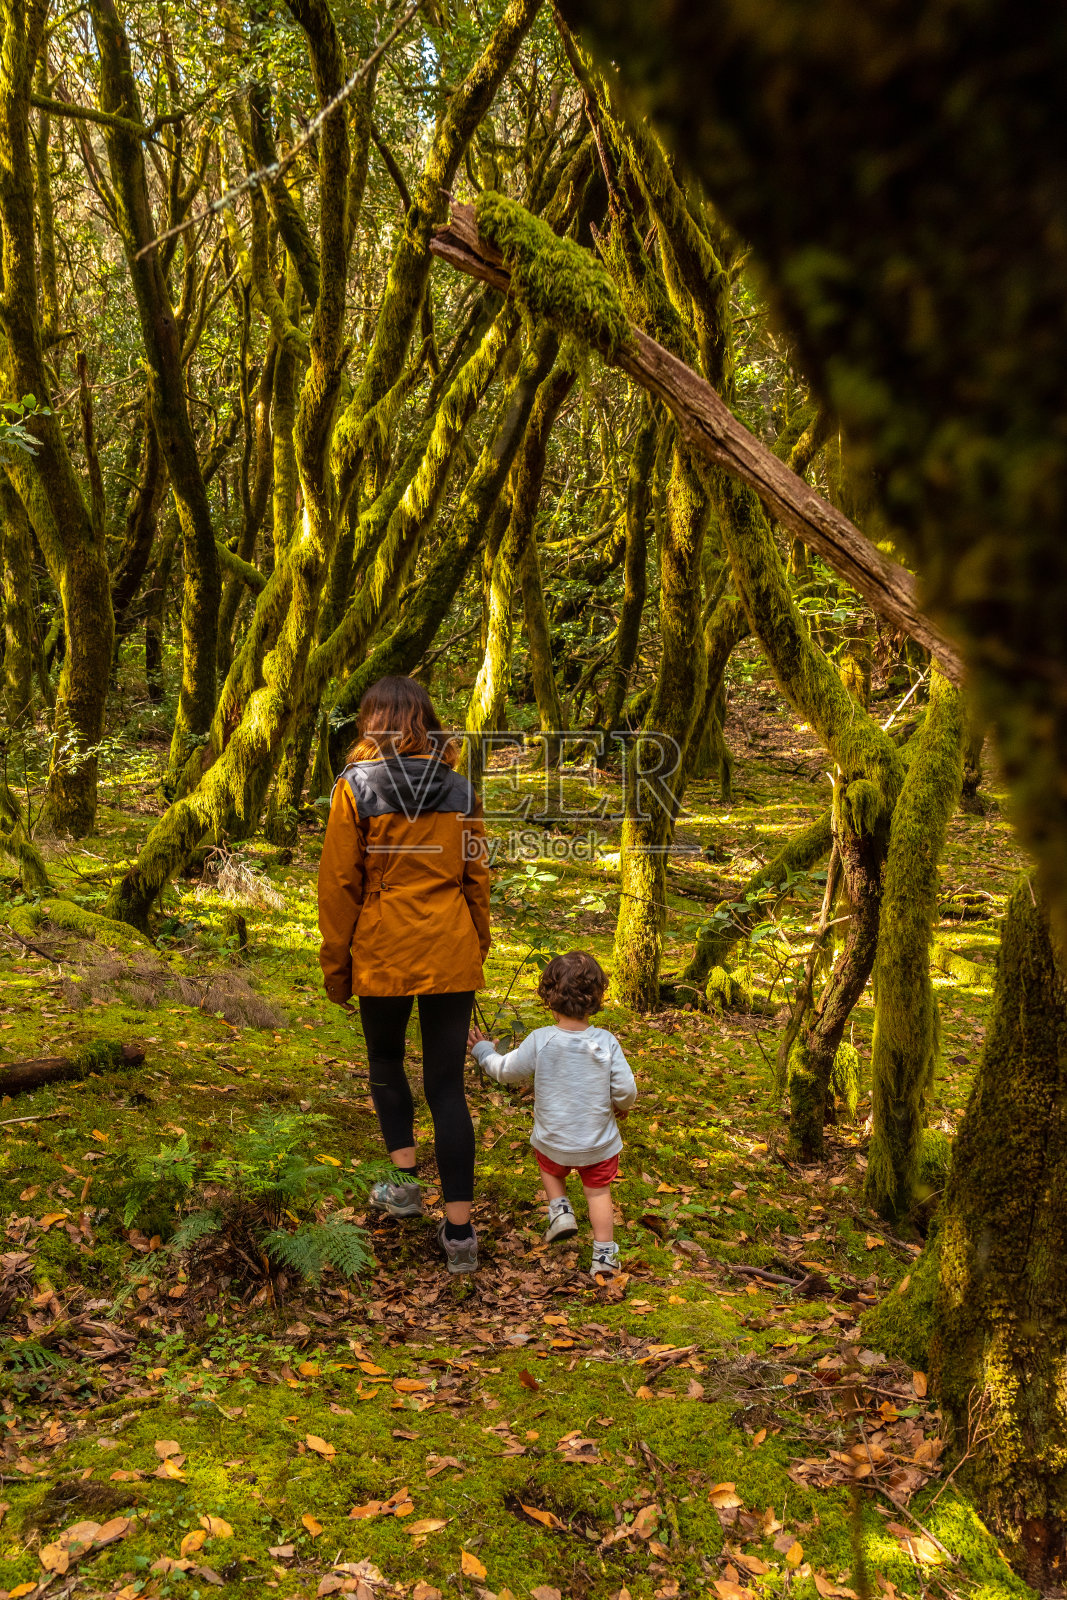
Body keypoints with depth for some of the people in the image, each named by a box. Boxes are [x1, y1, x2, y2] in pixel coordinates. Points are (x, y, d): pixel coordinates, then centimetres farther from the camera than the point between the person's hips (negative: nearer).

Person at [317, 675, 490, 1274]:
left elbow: (339, 883, -4)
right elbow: (478, 876, 8)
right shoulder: (461, 788, 4)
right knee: (447, 1084, 5)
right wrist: (479, 946, 19)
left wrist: (335, 965, 4)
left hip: (384, 954, -2)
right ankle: (460, 1228, 3)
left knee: (386, 1062, 23)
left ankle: (405, 1181, 22)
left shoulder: (357, 787, -5)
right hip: (452, 956, 2)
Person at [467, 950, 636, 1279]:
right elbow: (625, 1090, -13)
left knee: (550, 1169, 32)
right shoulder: (606, 1042, -17)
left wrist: (483, 1051, 15)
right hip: (599, 1142, 0)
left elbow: (507, 1070, -4)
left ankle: (560, 1209, 15)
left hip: (553, 1140, 0)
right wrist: (622, 1106, 12)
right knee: (598, 1192, 18)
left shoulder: (540, 1040, -18)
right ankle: (604, 1254, 14)